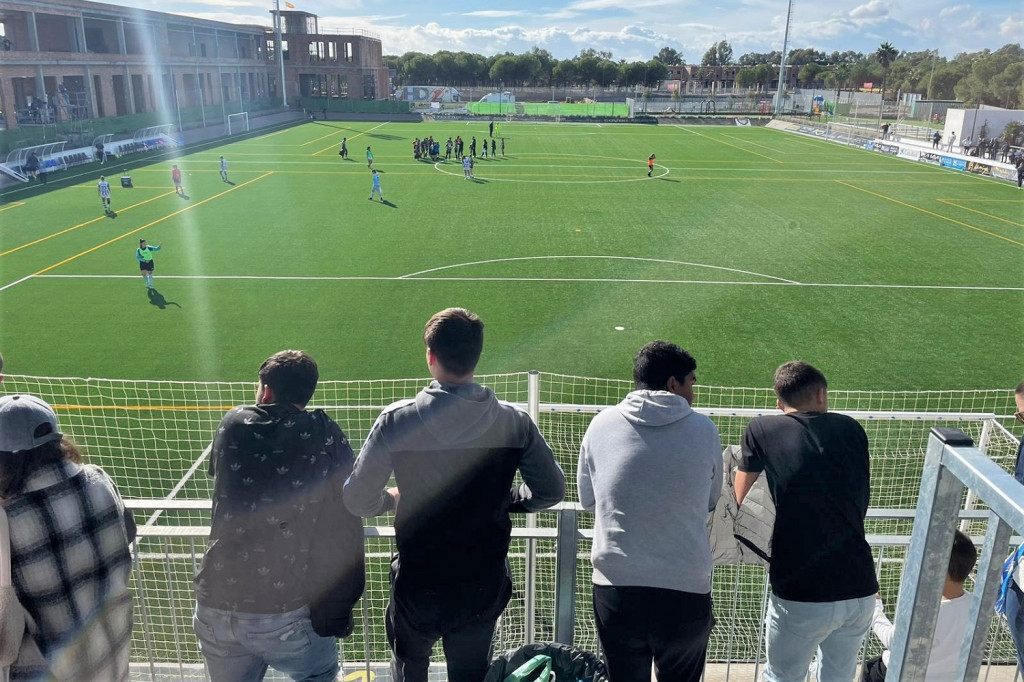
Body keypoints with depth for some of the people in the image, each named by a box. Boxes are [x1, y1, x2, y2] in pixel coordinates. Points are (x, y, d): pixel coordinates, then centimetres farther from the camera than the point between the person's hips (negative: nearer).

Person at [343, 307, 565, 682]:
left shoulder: (397, 420, -18)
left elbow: (357, 500, -11)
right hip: (484, 586, 2)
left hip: (417, 585, -1)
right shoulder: (513, 422, -12)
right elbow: (551, 490, -3)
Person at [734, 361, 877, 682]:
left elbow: (740, 502, 7)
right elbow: (862, 503, 13)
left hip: (801, 596, -3)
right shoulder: (852, 428, 6)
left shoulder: (762, 429, -2)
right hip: (861, 590, 4)